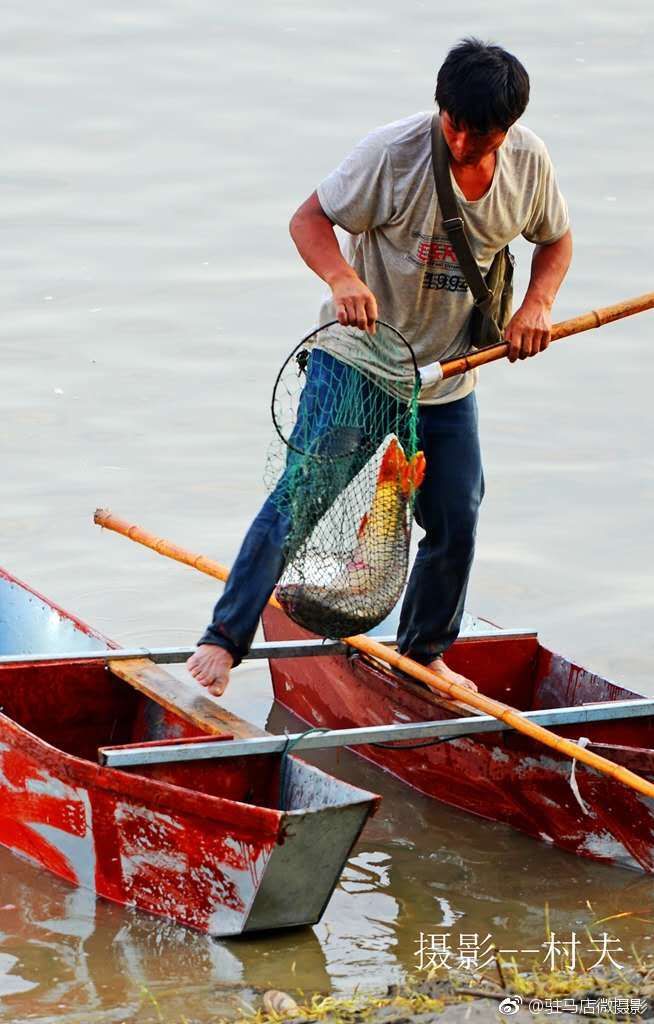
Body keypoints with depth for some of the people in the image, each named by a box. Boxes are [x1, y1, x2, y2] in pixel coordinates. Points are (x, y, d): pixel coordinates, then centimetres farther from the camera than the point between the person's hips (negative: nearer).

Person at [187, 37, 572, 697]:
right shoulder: (393, 152, -22)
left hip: (447, 375, 4)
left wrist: (537, 304, -10)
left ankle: (423, 652, 30)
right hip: (358, 354, -4)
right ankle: (223, 640, -7)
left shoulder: (530, 163, -8)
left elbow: (554, 240, 10)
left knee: (456, 518, 8)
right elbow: (308, 219, -16)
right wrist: (343, 278, -36)